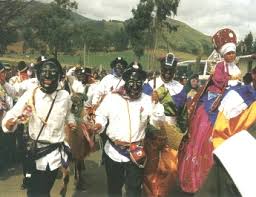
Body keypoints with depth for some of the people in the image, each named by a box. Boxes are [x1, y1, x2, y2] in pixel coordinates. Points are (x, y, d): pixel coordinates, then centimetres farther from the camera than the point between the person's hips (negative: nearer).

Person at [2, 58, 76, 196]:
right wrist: (16, 120, -39)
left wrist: (71, 122, 7)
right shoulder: (30, 95, -12)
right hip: (36, 153, -2)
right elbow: (6, 124, -20)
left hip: (56, 153, 2)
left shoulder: (65, 96, -4)